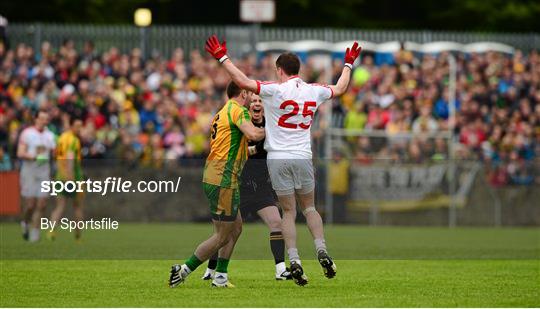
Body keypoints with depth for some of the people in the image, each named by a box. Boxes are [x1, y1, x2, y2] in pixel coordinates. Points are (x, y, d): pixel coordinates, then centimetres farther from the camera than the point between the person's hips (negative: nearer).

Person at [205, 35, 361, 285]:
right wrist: (348, 64, 41)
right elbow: (340, 88, 24)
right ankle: (321, 251, -1)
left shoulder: (276, 90, -9)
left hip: (278, 159, -2)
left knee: (289, 212, 2)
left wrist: (222, 58, -7)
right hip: (303, 157, 2)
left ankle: (294, 260, -7)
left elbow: (243, 82, -16)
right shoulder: (314, 91, 5)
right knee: (309, 208, 16)